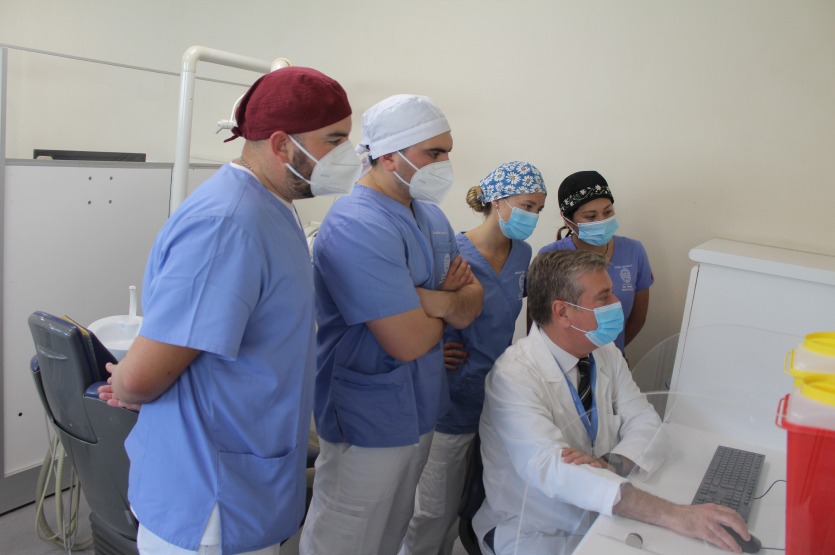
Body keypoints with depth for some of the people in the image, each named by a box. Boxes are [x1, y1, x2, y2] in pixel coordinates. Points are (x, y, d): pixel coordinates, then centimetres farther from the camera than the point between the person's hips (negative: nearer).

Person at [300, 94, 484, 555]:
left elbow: (472, 305, 4)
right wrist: (449, 304, -7)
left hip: (419, 414, 9)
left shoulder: (431, 216, 6)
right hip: (370, 424, -8)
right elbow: (410, 341, -27)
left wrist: (440, 300, -18)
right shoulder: (357, 226, -24)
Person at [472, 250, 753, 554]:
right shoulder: (514, 376, -20)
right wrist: (671, 514, -38)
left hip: (601, 516, 6)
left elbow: (646, 425, -2)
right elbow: (551, 467, -31)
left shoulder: (607, 355, 3)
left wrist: (608, 464, -24)